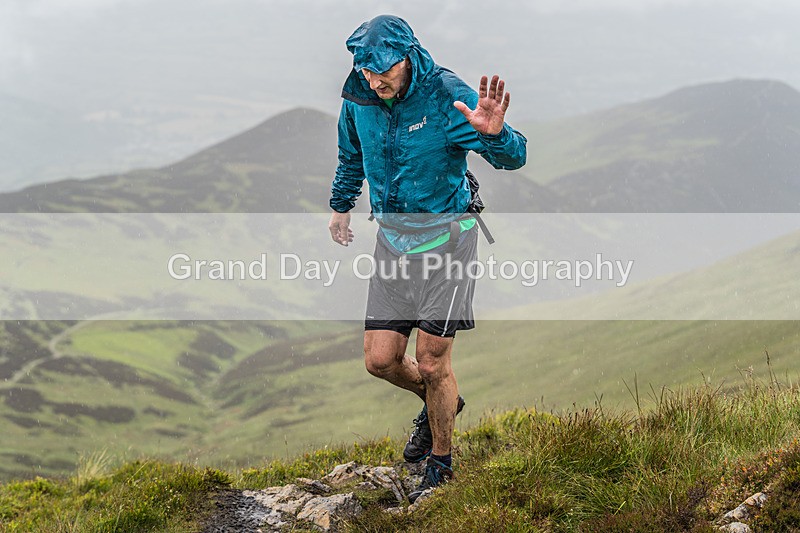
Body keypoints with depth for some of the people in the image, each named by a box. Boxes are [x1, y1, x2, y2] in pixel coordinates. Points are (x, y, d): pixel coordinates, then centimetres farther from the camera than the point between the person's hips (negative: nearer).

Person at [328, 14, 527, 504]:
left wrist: (494, 134, -46)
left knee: (432, 364, -3)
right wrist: (341, 205, 31)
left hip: (445, 235, -5)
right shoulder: (359, 100, -4)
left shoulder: (446, 95, -20)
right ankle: (441, 402, 35)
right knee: (380, 360, 4)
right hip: (392, 237, 5)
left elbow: (514, 158, -24)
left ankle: (441, 464, 19)